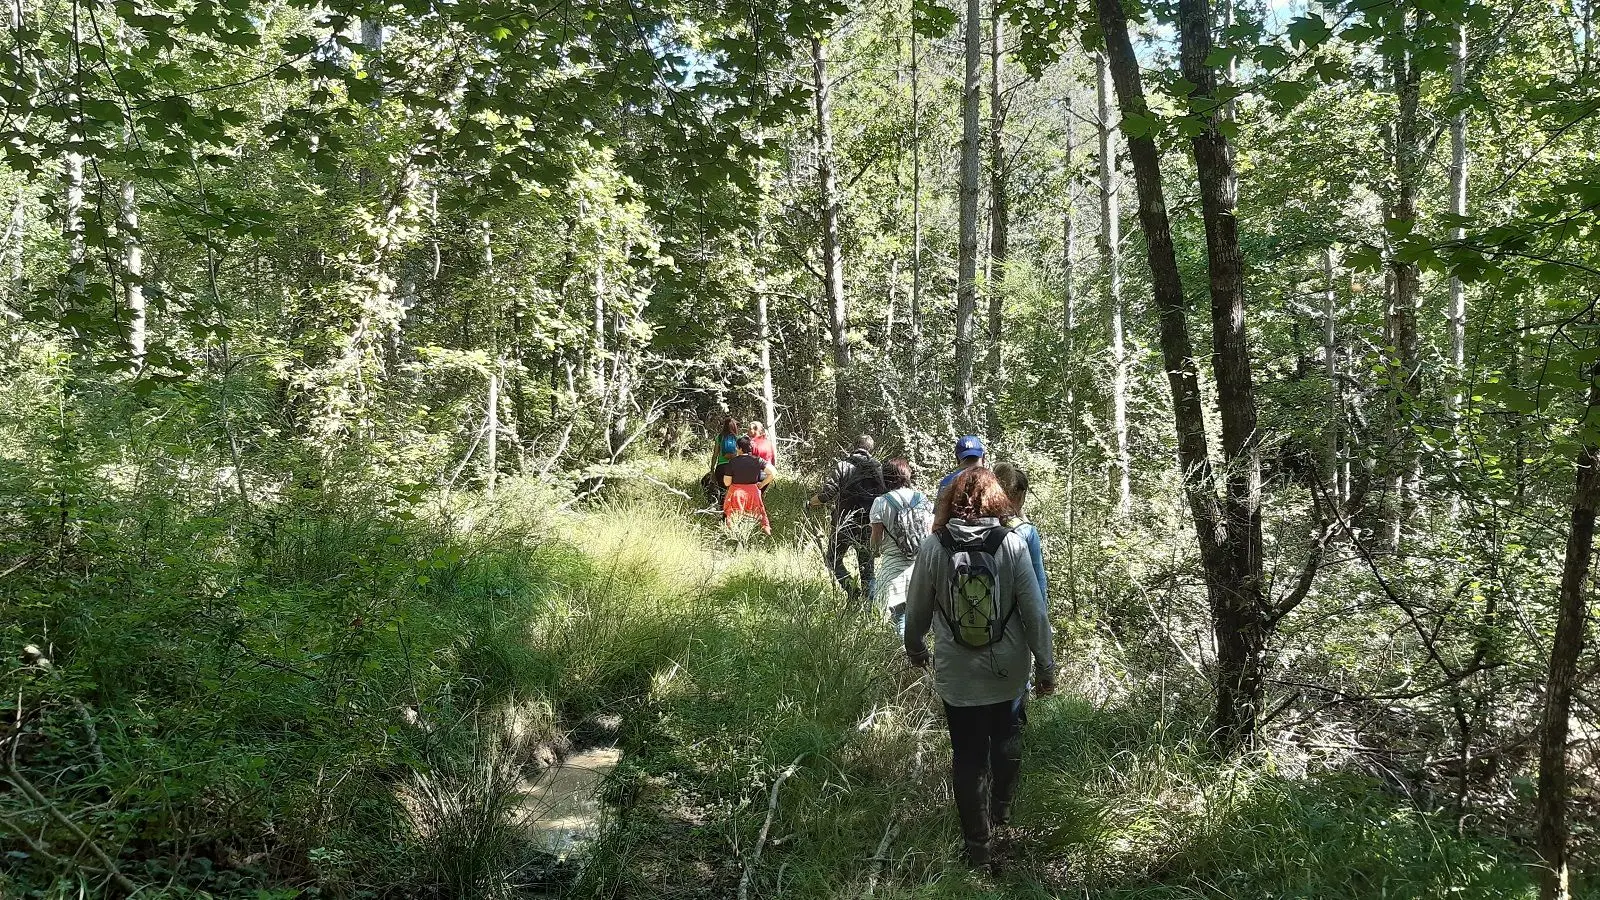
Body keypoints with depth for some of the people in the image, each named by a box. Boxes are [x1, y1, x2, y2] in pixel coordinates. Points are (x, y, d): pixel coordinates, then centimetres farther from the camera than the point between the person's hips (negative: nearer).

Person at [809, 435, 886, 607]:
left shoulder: (842, 466, -7)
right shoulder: (880, 469, 2)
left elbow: (826, 494, -14)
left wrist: (810, 503, 4)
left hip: (844, 523, -3)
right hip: (869, 526, 3)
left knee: (834, 560, 13)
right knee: (866, 566, 15)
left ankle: (853, 591, -5)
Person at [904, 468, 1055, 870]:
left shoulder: (932, 549, -12)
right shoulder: (1011, 543, -14)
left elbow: (917, 610, -2)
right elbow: (1034, 611, -12)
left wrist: (915, 648, 18)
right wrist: (1045, 666, -1)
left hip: (957, 677, -1)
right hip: (1009, 672, 1)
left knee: (968, 757, 14)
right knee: (1007, 739, 27)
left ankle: (977, 844, 24)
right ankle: (1001, 811, 43)